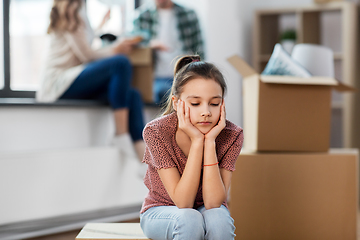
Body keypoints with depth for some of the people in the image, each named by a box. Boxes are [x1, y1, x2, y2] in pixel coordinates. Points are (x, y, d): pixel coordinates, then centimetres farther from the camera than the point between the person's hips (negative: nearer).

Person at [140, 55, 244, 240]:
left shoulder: (231, 136, -19)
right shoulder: (156, 132, -24)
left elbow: (213, 202, -26)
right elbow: (182, 202, -27)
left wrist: (210, 141, -33)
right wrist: (196, 141, -35)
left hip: (207, 211, 2)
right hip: (161, 211, -1)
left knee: (218, 218, -33)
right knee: (189, 220, -34)